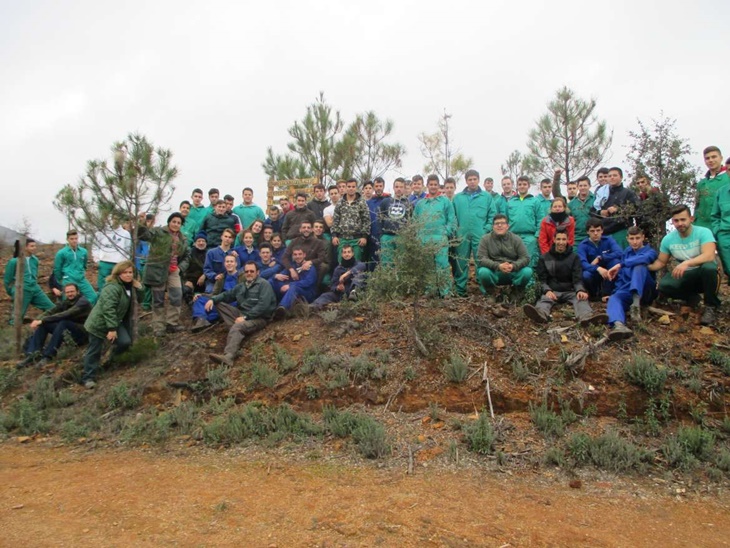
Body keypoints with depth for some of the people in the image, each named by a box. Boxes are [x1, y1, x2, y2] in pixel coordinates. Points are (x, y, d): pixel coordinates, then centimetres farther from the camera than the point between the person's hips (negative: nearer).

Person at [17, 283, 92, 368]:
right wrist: (38, 320, -23)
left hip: (82, 334, -7)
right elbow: (50, 312, -4)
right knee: (43, 324, -8)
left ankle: (47, 356, -34)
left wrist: (42, 320, -27)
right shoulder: (65, 302, 9)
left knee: (63, 323, -33)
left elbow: (65, 315, -26)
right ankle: (32, 355, -19)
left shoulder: (83, 302, -14)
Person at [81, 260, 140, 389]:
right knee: (94, 350, -1)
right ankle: (88, 378, 10)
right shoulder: (112, 287, -25)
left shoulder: (129, 286, 5)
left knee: (125, 342, -8)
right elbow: (108, 309, -30)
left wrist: (139, 289, -6)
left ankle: (111, 357, 20)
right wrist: (112, 329, -30)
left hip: (115, 321, 8)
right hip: (99, 323, -8)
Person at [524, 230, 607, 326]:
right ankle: (540, 314, -71)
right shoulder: (544, 258, 10)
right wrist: (547, 291, -17)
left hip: (570, 291, 1)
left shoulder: (574, 258, 12)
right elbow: (542, 279, 6)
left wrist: (580, 290, -23)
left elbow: (577, 278, 1)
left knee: (581, 298, -31)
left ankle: (587, 317, -64)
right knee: (544, 299, -35)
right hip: (552, 291, -1)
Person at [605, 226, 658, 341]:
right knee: (614, 298, -32)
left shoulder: (650, 251, 5)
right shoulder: (626, 252, 23)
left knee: (639, 265, -29)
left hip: (645, 291, -3)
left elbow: (644, 259, -22)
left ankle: (636, 304, -47)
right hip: (627, 291, 3)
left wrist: (620, 265, -24)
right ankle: (618, 325, -66)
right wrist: (619, 289, 9)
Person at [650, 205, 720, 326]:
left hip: (705, 275, -3)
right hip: (685, 277, 3)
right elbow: (661, 262, 5)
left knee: (709, 267, -39)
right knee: (663, 285, -26)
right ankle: (691, 297, 6)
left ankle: (711, 306, -16)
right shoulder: (668, 239, -4)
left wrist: (686, 263, -48)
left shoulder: (703, 232, -17)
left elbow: (709, 256, -32)